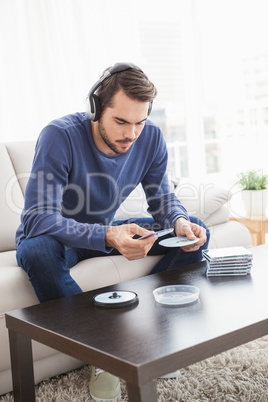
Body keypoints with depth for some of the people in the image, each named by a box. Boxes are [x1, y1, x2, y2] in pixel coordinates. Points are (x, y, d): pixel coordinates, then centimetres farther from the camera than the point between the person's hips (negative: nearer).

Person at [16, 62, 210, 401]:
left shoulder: (151, 138, -13)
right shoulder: (59, 136, -29)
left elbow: (162, 198, -3)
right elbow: (38, 219, -36)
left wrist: (179, 222, -28)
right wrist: (108, 237, -51)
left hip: (105, 232, 5)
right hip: (58, 237, -4)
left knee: (196, 233, -8)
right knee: (37, 250, -41)